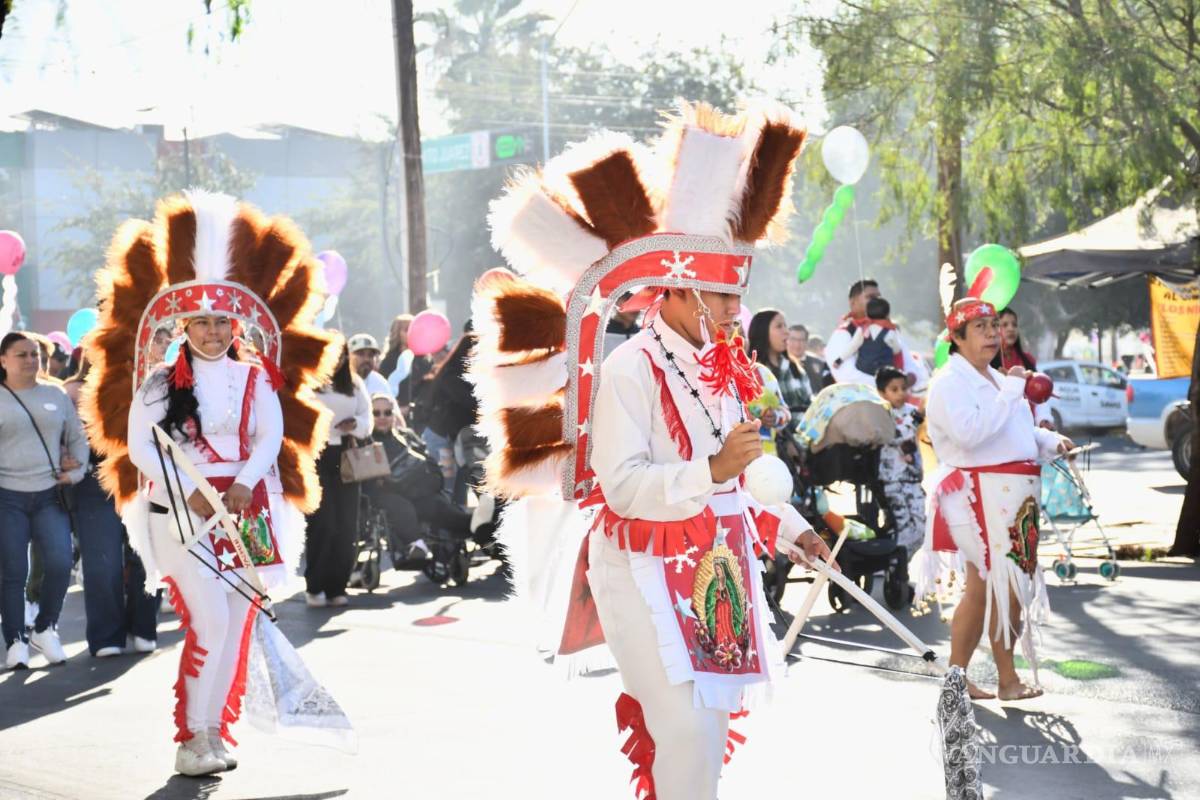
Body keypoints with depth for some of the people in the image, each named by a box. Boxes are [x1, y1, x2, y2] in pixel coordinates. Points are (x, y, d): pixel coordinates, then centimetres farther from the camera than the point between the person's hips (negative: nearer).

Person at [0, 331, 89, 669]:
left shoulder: (56, 395, 13)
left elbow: (77, 438, 16)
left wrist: (76, 471, 1)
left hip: (50, 494, 2)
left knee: (60, 564, -11)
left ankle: (45, 629, 10)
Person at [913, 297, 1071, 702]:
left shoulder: (994, 379, 20)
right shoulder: (951, 382, -11)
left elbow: (1019, 430, 30)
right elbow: (970, 432, -28)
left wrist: (1051, 441, 10)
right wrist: (1010, 392, -21)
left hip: (1014, 495, 9)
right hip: (982, 496, -9)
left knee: (981, 587, 10)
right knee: (1005, 587, -7)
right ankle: (1008, 680, 2)